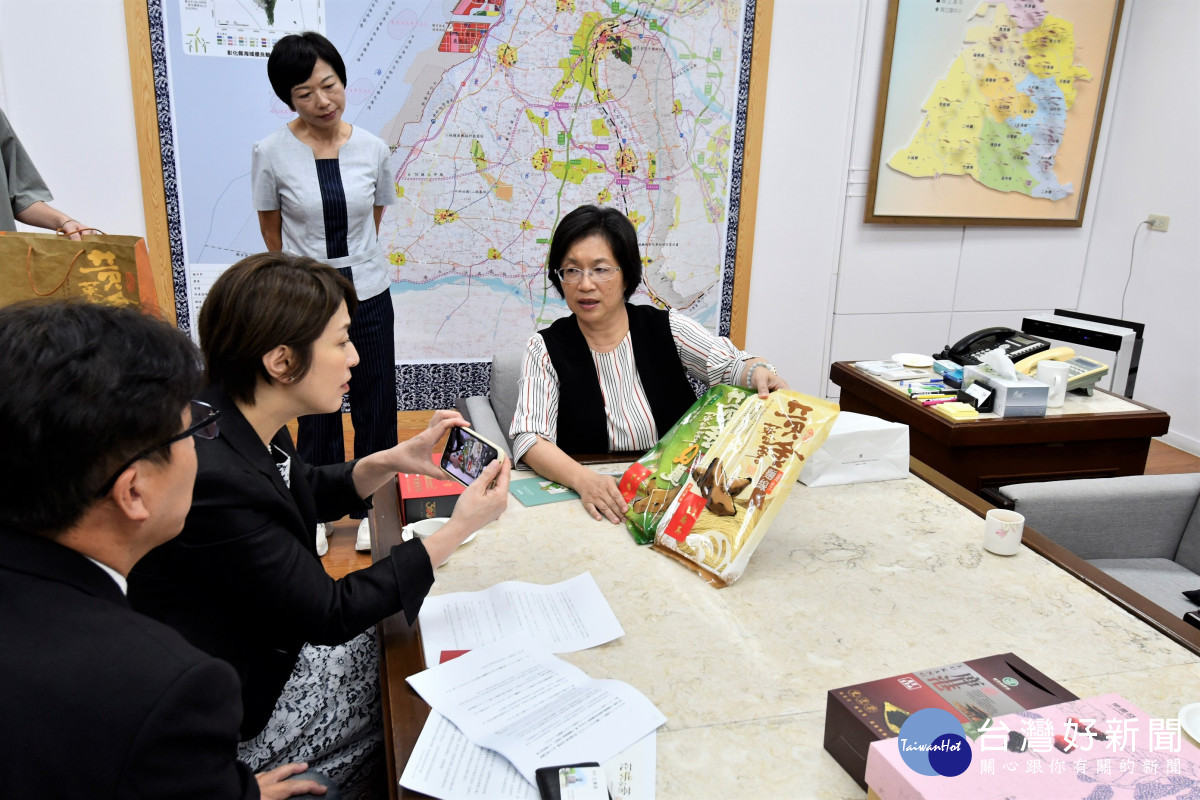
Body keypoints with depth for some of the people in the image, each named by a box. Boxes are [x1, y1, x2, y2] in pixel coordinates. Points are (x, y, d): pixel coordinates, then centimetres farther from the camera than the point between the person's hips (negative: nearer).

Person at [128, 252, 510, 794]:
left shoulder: (240, 419, -9)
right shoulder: (214, 479, -36)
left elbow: (304, 492, 12)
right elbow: (329, 614, -26)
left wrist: (393, 461, -5)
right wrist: (459, 529, -22)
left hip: (263, 631, 8)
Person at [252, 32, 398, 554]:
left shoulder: (372, 150, -5)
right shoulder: (272, 153, -10)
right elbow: (272, 231, 3)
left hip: (369, 295, 2)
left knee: (374, 404, 9)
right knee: (317, 408, 10)